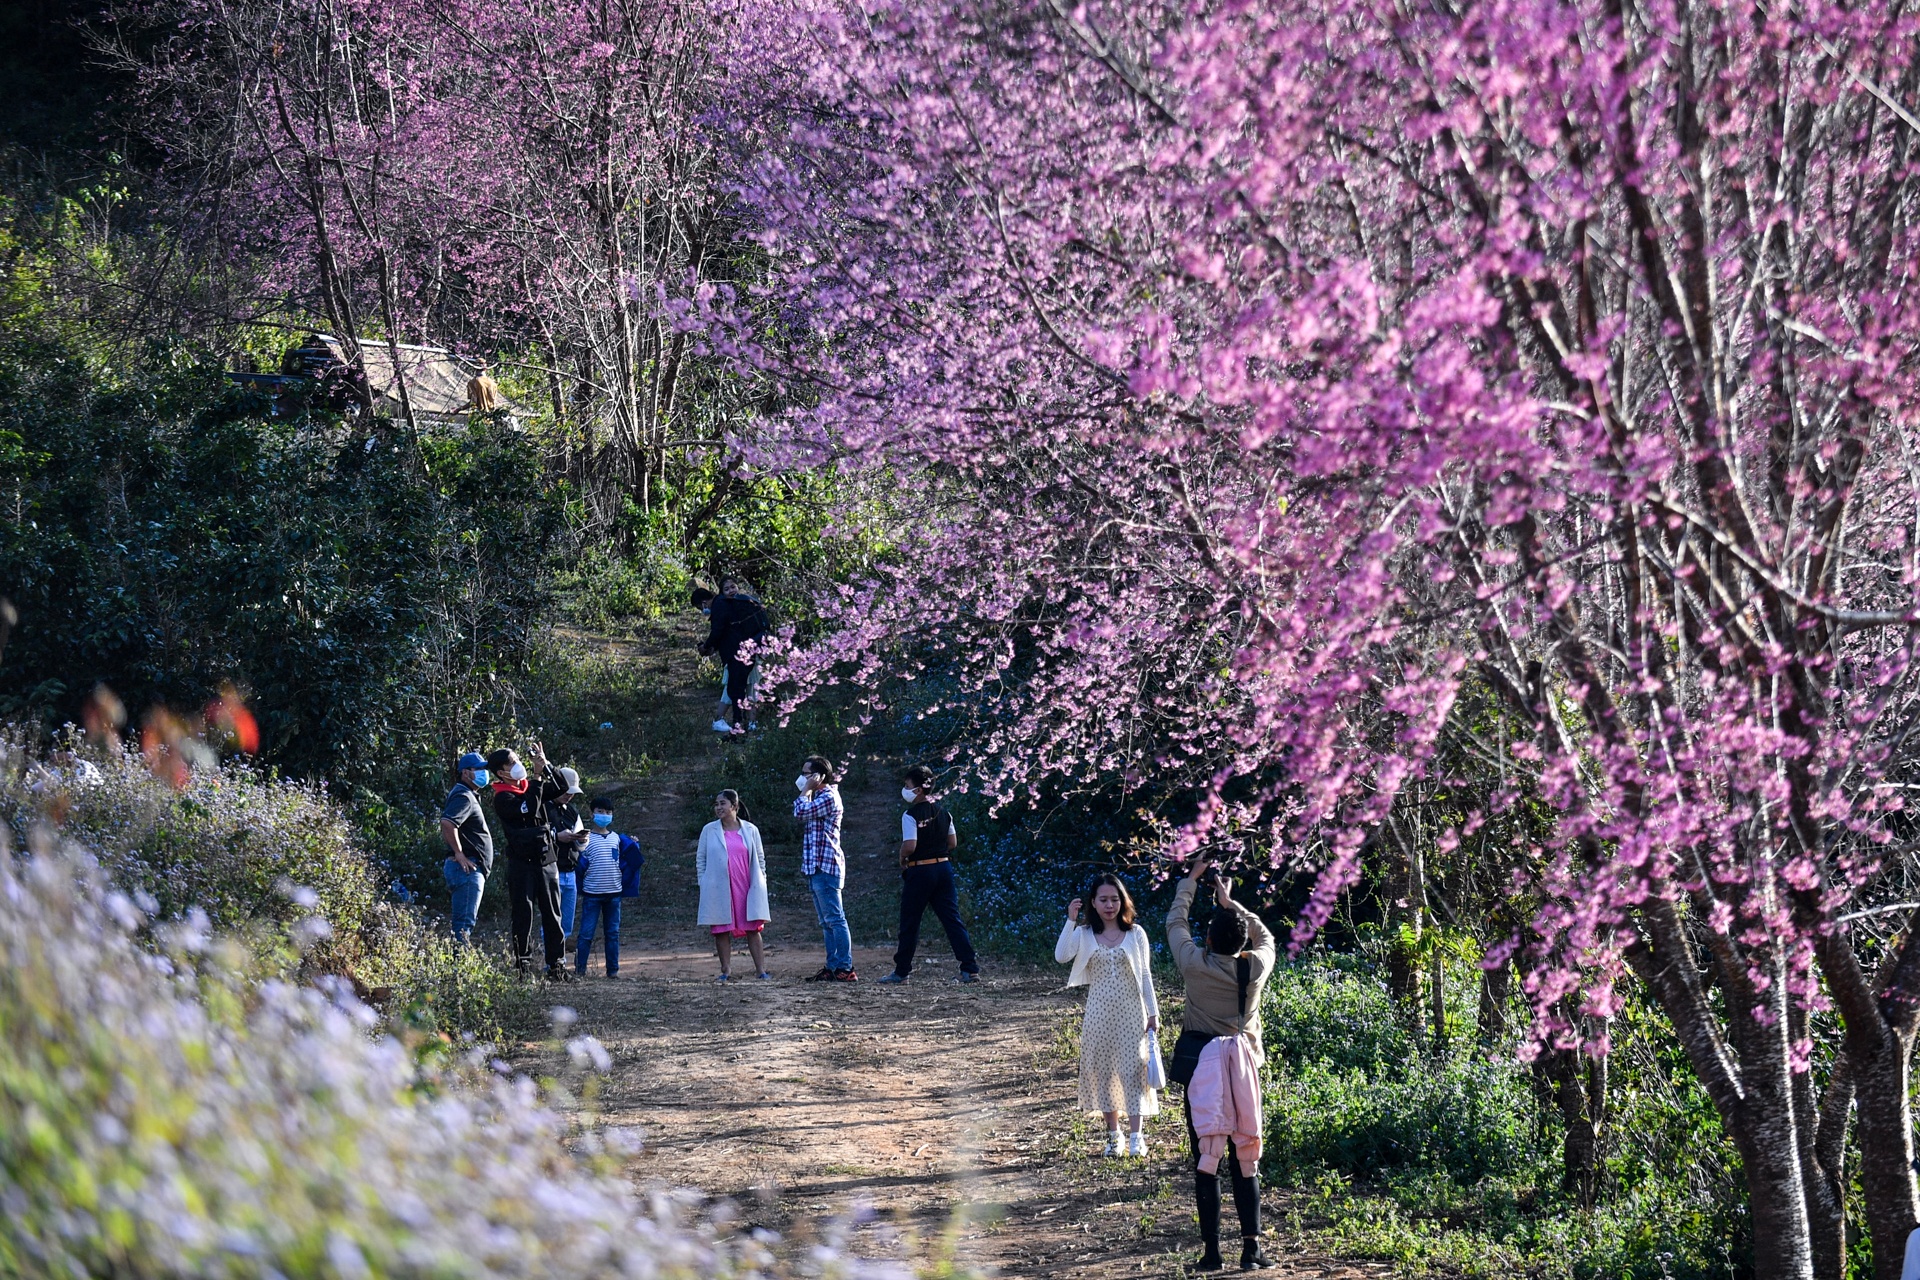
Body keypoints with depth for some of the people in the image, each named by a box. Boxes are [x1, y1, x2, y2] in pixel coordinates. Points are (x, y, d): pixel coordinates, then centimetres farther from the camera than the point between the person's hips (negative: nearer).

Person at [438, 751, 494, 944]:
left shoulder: (470, 796, 22)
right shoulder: (463, 796, -11)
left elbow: (448, 827, 32)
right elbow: (447, 823, -28)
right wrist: (459, 854, -22)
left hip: (471, 869, 11)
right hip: (467, 869, -11)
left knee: (462, 924, 12)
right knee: (464, 923, -15)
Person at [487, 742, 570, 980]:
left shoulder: (530, 786, 14)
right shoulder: (502, 798, -7)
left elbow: (560, 789, 14)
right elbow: (529, 808, -22)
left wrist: (546, 765, 2)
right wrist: (537, 776, -17)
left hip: (546, 860, 6)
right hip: (522, 863, -6)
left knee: (552, 916, 6)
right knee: (523, 916, -4)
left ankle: (556, 964, 9)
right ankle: (523, 964, 0)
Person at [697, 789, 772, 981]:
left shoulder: (750, 830, 6)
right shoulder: (709, 831, 5)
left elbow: (760, 858, 11)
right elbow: (700, 858, 9)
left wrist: (760, 883, 4)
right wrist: (703, 883, 2)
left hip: (747, 888, 0)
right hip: (719, 889, 0)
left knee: (753, 929, -1)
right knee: (721, 930, 1)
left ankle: (761, 969, 1)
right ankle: (726, 971, 7)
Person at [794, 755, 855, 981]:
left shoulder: (828, 797, -11)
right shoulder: (819, 797, 20)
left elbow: (801, 812, -19)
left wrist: (806, 790, -6)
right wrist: (807, 791, 20)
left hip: (825, 865, -11)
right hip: (815, 867, 11)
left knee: (834, 919, -11)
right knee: (826, 922, 10)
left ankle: (845, 968, -13)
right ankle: (832, 967, 12)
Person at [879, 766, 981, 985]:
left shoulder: (911, 815, -13)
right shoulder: (943, 813, 7)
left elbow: (909, 845, -22)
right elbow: (953, 843, 11)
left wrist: (902, 859, -3)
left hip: (919, 871, -6)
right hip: (943, 867, 6)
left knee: (910, 923, 5)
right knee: (952, 920, 5)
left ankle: (901, 972, 12)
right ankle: (970, 969, -3)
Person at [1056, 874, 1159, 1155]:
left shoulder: (1135, 934, 1)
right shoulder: (1084, 935, 0)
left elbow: (1145, 976, 4)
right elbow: (1061, 956, -18)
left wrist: (1153, 1013, 1)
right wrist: (1070, 921, -24)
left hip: (1131, 1013, -1)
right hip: (1099, 1014, 1)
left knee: (1132, 1071, -6)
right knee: (1102, 1072, 5)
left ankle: (1135, 1137, -5)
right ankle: (1113, 1134, 16)